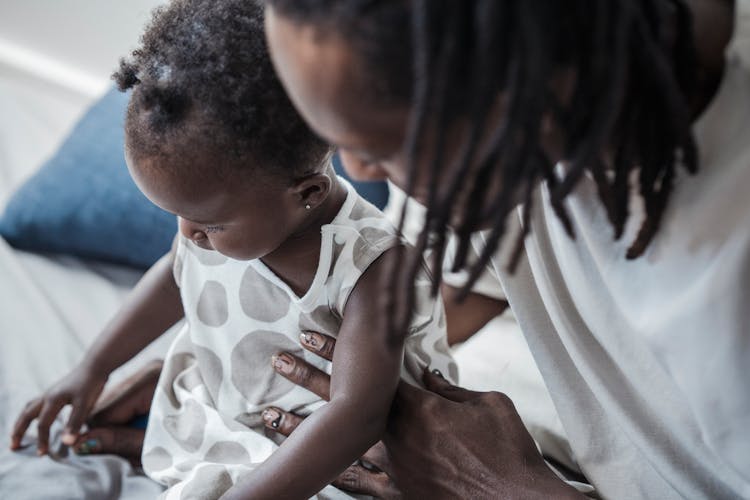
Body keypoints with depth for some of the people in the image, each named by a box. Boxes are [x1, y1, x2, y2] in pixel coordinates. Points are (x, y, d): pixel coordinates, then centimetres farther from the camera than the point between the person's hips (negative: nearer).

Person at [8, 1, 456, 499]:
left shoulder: (369, 268, -32)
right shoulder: (217, 201, -12)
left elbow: (355, 417, -37)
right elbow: (178, 271, 10)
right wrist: (94, 366, 14)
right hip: (207, 398, 7)